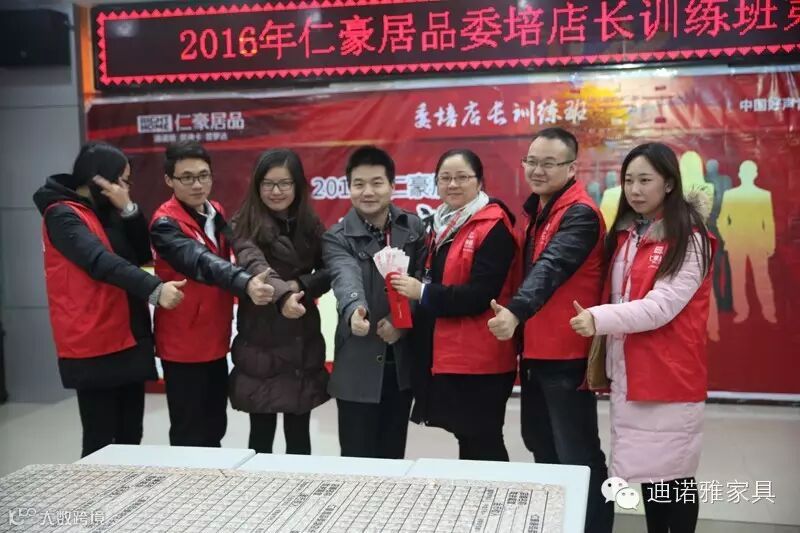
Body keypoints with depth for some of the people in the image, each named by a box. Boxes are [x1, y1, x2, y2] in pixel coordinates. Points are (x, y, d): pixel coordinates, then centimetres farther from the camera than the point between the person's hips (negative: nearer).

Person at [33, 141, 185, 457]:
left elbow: (142, 256, 5)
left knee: (130, 437, 13)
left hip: (129, 341, 8)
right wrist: (154, 289, -38)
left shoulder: (108, 213, 14)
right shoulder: (62, 216, -11)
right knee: (100, 442, -4)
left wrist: (128, 209, -6)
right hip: (94, 348, -8)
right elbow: (101, 262, -27)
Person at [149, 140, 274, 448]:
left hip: (216, 341, 7)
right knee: (190, 437, 1)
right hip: (184, 345, -7)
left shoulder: (216, 214, 6)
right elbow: (200, 263, -36)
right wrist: (245, 283, -53)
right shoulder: (166, 224, -18)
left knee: (215, 431, 18)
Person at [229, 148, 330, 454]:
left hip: (304, 345, 3)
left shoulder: (311, 226, 6)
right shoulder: (245, 225, -7)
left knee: (299, 434, 12)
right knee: (261, 433, 7)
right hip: (259, 345, -3)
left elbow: (329, 273, 4)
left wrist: (300, 285, -16)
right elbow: (254, 266, -26)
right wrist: (282, 294, -45)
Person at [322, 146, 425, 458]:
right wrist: (354, 310, -48)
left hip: (402, 360, 3)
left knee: (394, 457, 15)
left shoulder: (413, 228, 4)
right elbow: (346, 280, -27)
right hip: (358, 364, -3)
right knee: (358, 460, 4)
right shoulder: (337, 238, -7)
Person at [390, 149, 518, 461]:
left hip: (480, 358, -8)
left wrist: (423, 292, -17)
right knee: (466, 438, 17)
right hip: (445, 354, 8)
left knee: (482, 443, 1)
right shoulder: (438, 224, 15)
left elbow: (480, 295, -21)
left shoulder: (494, 228, -12)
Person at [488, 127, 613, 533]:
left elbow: (552, 267, -33)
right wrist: (519, 319, 4)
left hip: (567, 352, -9)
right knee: (541, 444, 20)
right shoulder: (538, 209, 12)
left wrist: (516, 311, -47)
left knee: (577, 454, -2)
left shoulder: (580, 214, -16)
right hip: (536, 349, 10)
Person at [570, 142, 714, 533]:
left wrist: (599, 319, -29)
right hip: (629, 374, 6)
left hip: (671, 377, -6)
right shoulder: (624, 234, 11)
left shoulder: (688, 240, -9)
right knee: (647, 468, 14)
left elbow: (661, 306, -20)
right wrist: (601, 354, 9)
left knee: (673, 473, 2)